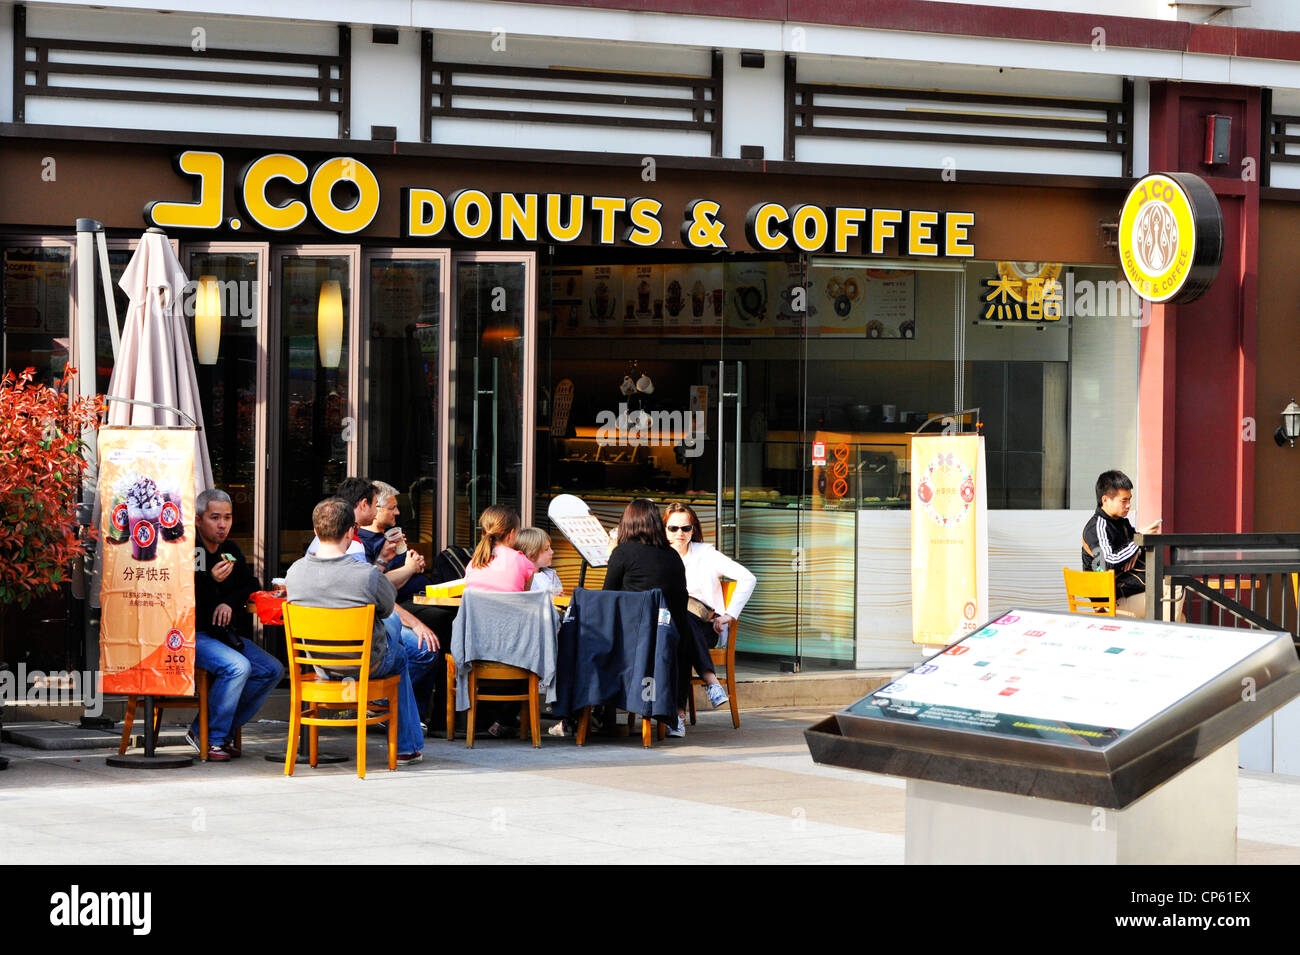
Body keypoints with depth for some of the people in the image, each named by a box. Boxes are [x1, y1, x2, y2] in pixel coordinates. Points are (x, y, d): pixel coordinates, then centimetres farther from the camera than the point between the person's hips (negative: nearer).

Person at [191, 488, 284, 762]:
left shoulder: (231, 551, 12)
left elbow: (252, 586, 18)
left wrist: (230, 602, -2)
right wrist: (210, 580, -30)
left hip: (222, 633, 8)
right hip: (190, 635, -8)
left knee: (272, 670, -6)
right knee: (238, 666, -30)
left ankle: (217, 731, -1)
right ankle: (211, 736, -14)